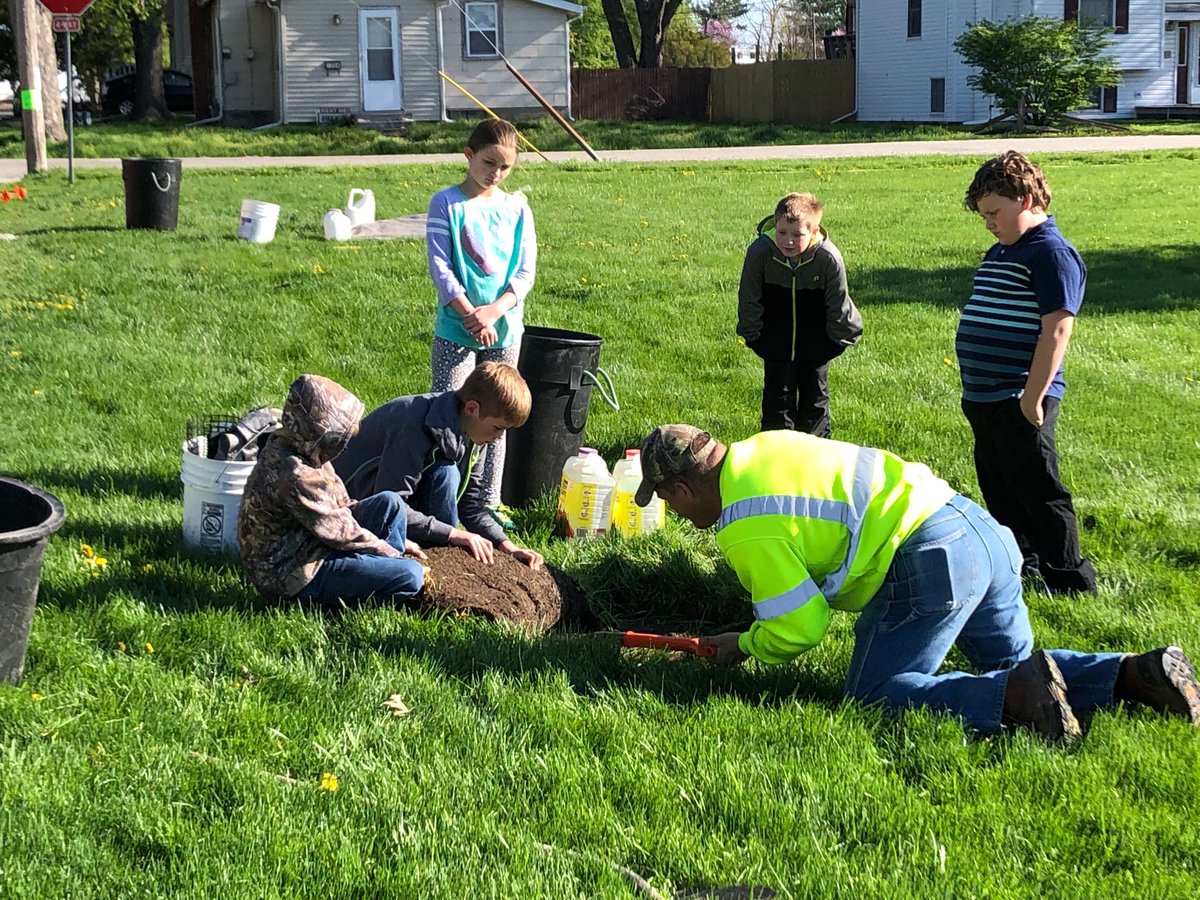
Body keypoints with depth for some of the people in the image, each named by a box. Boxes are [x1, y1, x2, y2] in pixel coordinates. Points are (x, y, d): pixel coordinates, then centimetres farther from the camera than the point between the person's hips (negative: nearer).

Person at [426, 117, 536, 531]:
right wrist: (470, 314, -19)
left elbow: (526, 272, 0)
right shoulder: (446, 203, -4)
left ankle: (489, 501, 22)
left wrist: (494, 311, -15)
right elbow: (440, 266, -10)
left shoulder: (517, 209, 5)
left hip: (505, 327, 3)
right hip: (455, 329, -3)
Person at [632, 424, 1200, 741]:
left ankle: (1016, 696, -20)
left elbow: (798, 630, -9)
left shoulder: (749, 527, -11)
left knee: (876, 694, -3)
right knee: (1012, 662, 23)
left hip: (929, 565, -10)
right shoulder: (763, 447, 16)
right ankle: (1138, 674, 4)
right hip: (974, 523, 10)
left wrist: (745, 647, 12)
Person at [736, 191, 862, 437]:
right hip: (775, 339, 0)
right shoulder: (759, 251, -27)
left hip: (816, 342, 0)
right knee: (777, 396, 3)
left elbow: (838, 304, -11)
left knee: (815, 397, 11)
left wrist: (840, 339, -2)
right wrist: (751, 335, -2)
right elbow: (749, 300, -11)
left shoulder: (829, 258, -28)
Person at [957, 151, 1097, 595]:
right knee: (999, 489, 18)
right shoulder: (1001, 251, 15)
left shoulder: (1051, 253, -14)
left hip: (1019, 403, -10)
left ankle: (1070, 579, 8)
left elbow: (1056, 330, -21)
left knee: (1037, 491, -2)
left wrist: (1033, 397, -23)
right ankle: (1021, 563, 32)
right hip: (984, 399, 10)